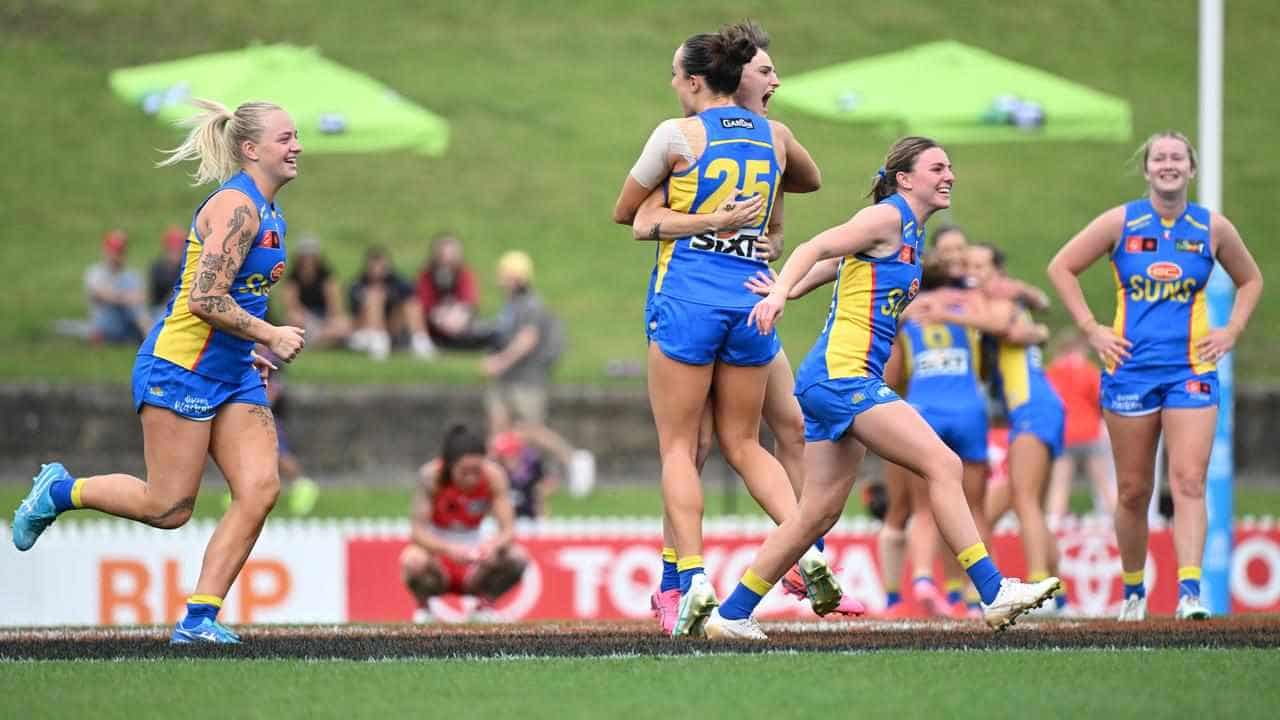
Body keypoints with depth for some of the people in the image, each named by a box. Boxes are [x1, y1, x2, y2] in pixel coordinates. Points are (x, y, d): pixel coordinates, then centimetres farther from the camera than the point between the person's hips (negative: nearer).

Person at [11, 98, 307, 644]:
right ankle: (60, 491, 19)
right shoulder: (236, 206, -17)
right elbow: (204, 299, -24)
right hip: (181, 368, -9)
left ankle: (199, 619, -3)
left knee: (260, 490, -7)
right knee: (168, 508, -6)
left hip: (231, 374, 9)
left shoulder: (265, 211, 13)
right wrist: (269, 335, -18)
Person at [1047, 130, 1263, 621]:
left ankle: (1190, 591, -23)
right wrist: (1091, 330, -1)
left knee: (1189, 481, -15)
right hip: (1130, 369, 0)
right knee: (1133, 490, 5)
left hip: (1191, 371, 0)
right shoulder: (1121, 223, 0)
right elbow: (1061, 268, 6)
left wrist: (1231, 332, 6)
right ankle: (1132, 591, 20)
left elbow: (1250, 280, 20)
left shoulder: (1213, 228, 4)